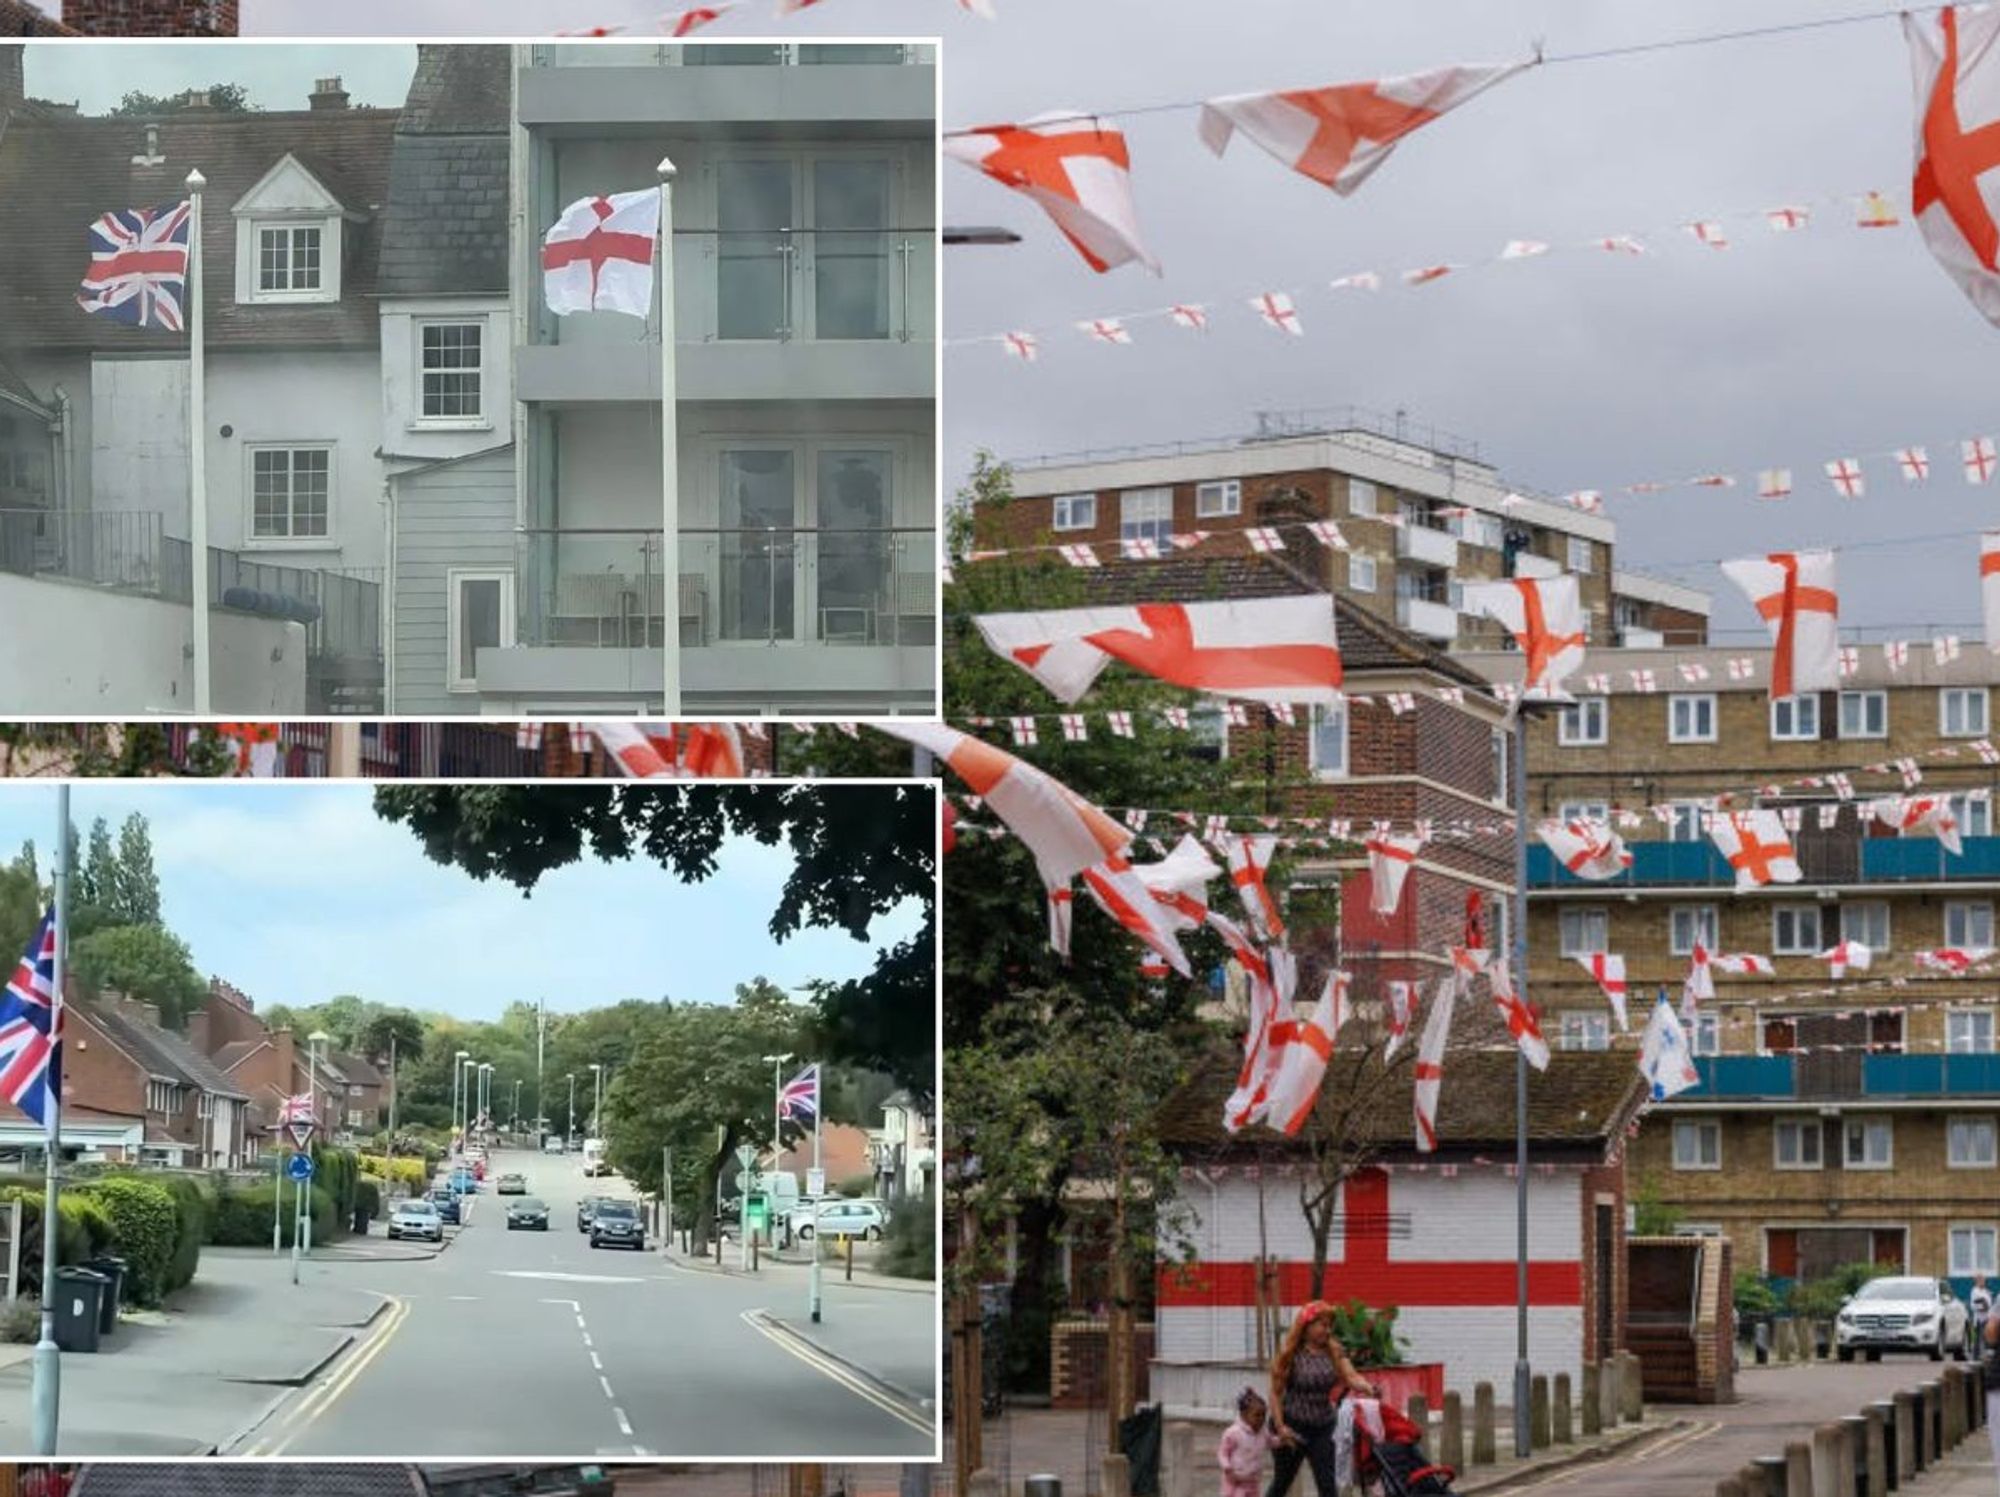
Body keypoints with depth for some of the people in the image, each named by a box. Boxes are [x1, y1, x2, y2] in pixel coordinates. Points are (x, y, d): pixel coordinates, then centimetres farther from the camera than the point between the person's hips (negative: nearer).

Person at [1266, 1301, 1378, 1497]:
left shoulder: (1334, 1352, -1)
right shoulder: (1290, 1355, -11)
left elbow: (1351, 1377, -14)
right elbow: (1276, 1393, -9)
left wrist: (1367, 1387, -37)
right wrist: (1280, 1427, -17)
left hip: (1323, 1429, 3)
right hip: (1293, 1427, -3)